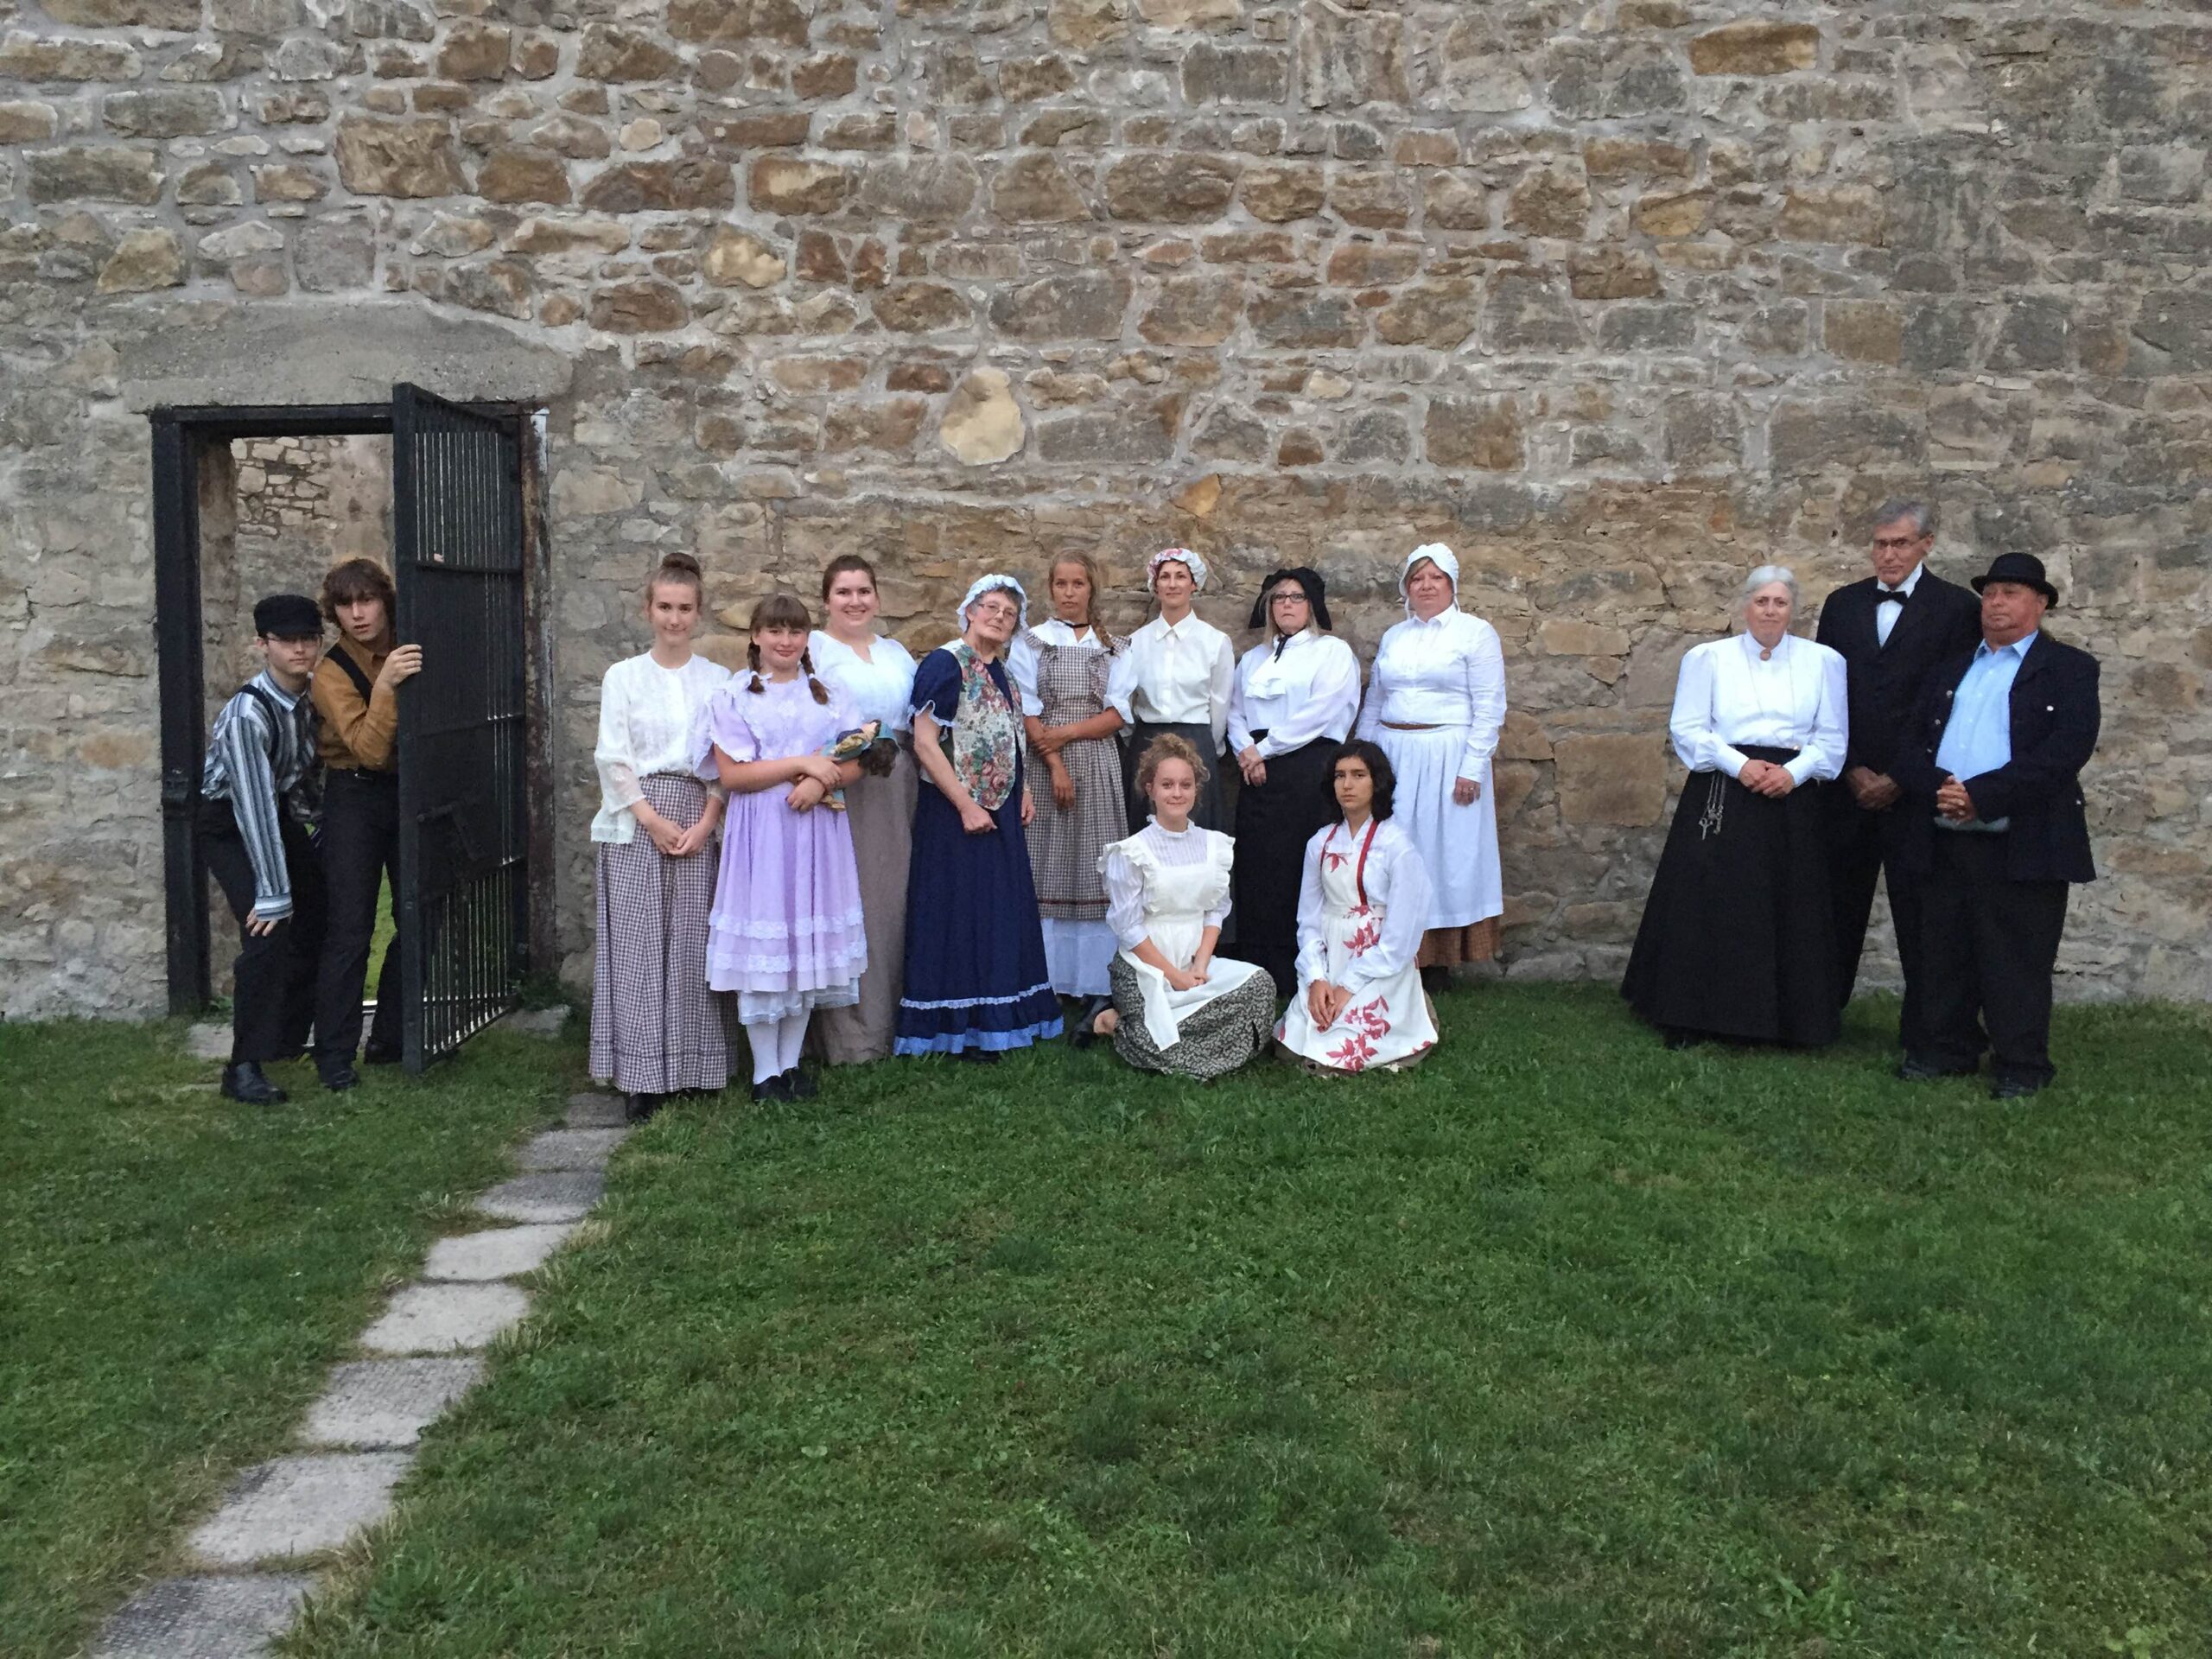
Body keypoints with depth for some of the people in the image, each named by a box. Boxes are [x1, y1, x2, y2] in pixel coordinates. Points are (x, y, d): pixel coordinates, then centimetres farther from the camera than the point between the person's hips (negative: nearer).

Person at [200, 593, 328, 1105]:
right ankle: (245, 1067, -13)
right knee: (270, 930, -21)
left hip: (280, 814, 8)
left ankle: (290, 1039, 26)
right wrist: (272, 895, -33)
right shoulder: (247, 713, -31)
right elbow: (253, 804, -33)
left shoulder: (313, 697, -9)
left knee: (318, 918, 8)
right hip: (228, 823, -8)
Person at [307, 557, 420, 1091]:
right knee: (350, 929, -6)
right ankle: (335, 1056, 2)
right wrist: (385, 686, -35)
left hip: (409, 794, 6)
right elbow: (370, 748, -22)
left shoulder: (405, 651, 3)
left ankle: (389, 1040, 23)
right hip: (355, 800, -6)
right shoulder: (332, 672, -13)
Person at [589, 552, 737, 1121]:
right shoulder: (623, 677, 5)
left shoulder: (718, 680, 8)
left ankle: (692, 1066, 11)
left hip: (698, 822, 1)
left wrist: (706, 822, -7)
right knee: (638, 944, -2)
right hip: (636, 823, -1)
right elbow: (613, 760, -1)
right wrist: (655, 821, -8)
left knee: (692, 942, 2)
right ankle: (641, 1075, 3)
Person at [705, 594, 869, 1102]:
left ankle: (791, 1062, 19)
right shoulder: (733, 697, -1)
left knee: (808, 941, 7)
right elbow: (731, 774, -9)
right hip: (759, 832, -3)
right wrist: (801, 763, -14)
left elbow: (855, 763, 6)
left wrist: (820, 782, -14)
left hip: (817, 831, 4)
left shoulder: (828, 695, 11)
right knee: (762, 944, -2)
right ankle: (765, 1071, 9)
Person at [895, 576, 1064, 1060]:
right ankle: (959, 1028, 7)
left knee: (1001, 912, 12)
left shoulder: (1000, 672, 13)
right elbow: (925, 743, -18)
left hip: (1000, 811, 8)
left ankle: (998, 1017, 22)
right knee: (961, 912, -2)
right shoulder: (945, 664, -12)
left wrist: (1022, 791, 9)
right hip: (956, 811, -8)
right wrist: (966, 805, -20)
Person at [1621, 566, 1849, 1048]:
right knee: (1707, 906, -3)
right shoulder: (1708, 657, 5)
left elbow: (1833, 736, 5)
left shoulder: (1822, 661, 8)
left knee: (1788, 910, 3)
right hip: (1720, 796, -1)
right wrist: (1739, 764, -15)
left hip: (1792, 799, 1)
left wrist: (1794, 772, -12)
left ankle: (1785, 1019, 15)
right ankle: (1689, 1017, 5)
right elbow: (1687, 728, -2)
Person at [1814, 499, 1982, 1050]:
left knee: (1919, 913, 2)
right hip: (1848, 783, 3)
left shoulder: (1956, 607, 0)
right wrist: (1852, 770, -2)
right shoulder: (1843, 604, 11)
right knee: (1839, 904, 7)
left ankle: (1923, 1032, 9)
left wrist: (1901, 778, -8)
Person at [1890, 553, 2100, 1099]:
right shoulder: (1949, 671, 19)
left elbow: (2069, 748, -13)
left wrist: (1982, 795, -19)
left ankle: (2021, 1065, 10)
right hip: (1944, 842, 5)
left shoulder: (2069, 669, 2)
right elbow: (1911, 746, 12)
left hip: (2022, 844, -5)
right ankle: (1946, 1049, 21)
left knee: (2016, 961, 0)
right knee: (1944, 957, 10)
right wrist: (1939, 787, -10)